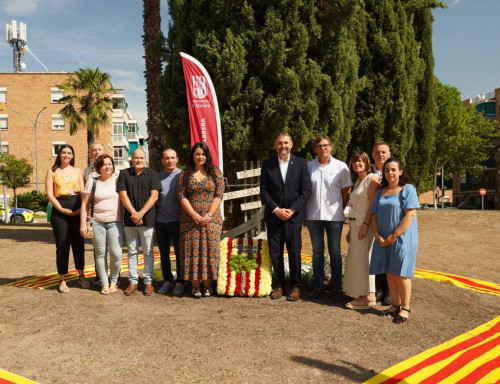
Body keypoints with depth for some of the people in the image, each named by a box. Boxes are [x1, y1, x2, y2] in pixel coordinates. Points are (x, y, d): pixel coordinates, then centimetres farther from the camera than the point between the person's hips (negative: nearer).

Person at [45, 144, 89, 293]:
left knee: (78, 243, 6)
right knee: (62, 245, -1)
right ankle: (62, 280, 7)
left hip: (77, 210, 2)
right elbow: (49, 193, 0)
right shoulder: (52, 171, 9)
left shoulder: (77, 170, 13)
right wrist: (62, 209, -11)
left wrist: (82, 208, -11)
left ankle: (81, 276, 18)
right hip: (59, 210, -1)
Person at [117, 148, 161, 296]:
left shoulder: (152, 174, 4)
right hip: (129, 220, 1)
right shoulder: (124, 174, 7)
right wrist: (134, 213, -11)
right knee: (132, 252, 7)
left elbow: (154, 196, -4)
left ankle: (148, 281, 12)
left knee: (148, 252, 4)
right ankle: (133, 281, 15)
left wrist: (141, 213, -13)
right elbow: (123, 196, 0)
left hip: (147, 219, -1)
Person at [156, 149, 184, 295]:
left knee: (180, 253, 4)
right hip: (160, 221, 4)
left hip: (178, 221, -3)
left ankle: (180, 282, 15)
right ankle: (167, 280, 23)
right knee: (164, 254, 11)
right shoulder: (158, 177, 8)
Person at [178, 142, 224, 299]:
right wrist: (195, 215, -11)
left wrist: (209, 215, -11)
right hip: (190, 219, 1)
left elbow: (219, 195, -1)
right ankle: (195, 285, 8)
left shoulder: (215, 173, 6)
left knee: (209, 249, -1)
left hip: (211, 219, 0)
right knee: (192, 249, 0)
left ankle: (207, 285, 9)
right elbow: (181, 196, 0)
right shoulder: (185, 174, 7)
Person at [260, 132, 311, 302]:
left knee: (294, 252, 1)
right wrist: (276, 209, -8)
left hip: (294, 215, -1)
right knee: (275, 252, 5)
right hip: (273, 216, 1)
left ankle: (295, 287, 13)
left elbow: (306, 190, -1)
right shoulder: (267, 165, 5)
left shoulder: (301, 163, 3)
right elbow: (263, 191, 2)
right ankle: (278, 285, 17)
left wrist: (292, 210, -9)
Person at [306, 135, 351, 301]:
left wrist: (339, 210, 2)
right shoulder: (308, 166, 4)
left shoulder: (341, 167, -1)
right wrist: (306, 209, 4)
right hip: (313, 216, 2)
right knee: (317, 251, 9)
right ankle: (318, 286, 20)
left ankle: (336, 287, 15)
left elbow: (346, 192, 4)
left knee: (335, 252, 4)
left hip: (334, 216, -2)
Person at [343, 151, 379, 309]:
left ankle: (368, 296, -1)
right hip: (355, 224, 9)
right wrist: (350, 229, 18)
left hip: (365, 224, -9)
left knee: (362, 258, -8)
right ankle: (362, 295, 17)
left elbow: (373, 204, -16)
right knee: (355, 258, 9)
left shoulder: (372, 179, -8)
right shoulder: (357, 181, 19)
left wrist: (366, 225, -22)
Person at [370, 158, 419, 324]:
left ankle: (405, 308, 10)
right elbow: (375, 216, 10)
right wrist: (378, 236, -5)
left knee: (400, 273, -2)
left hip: (402, 238, -5)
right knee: (390, 273, 8)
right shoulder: (380, 192, 12)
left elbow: (410, 215, -14)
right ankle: (395, 305, 18)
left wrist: (394, 236, -16)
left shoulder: (408, 189, -5)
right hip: (383, 240, 5)